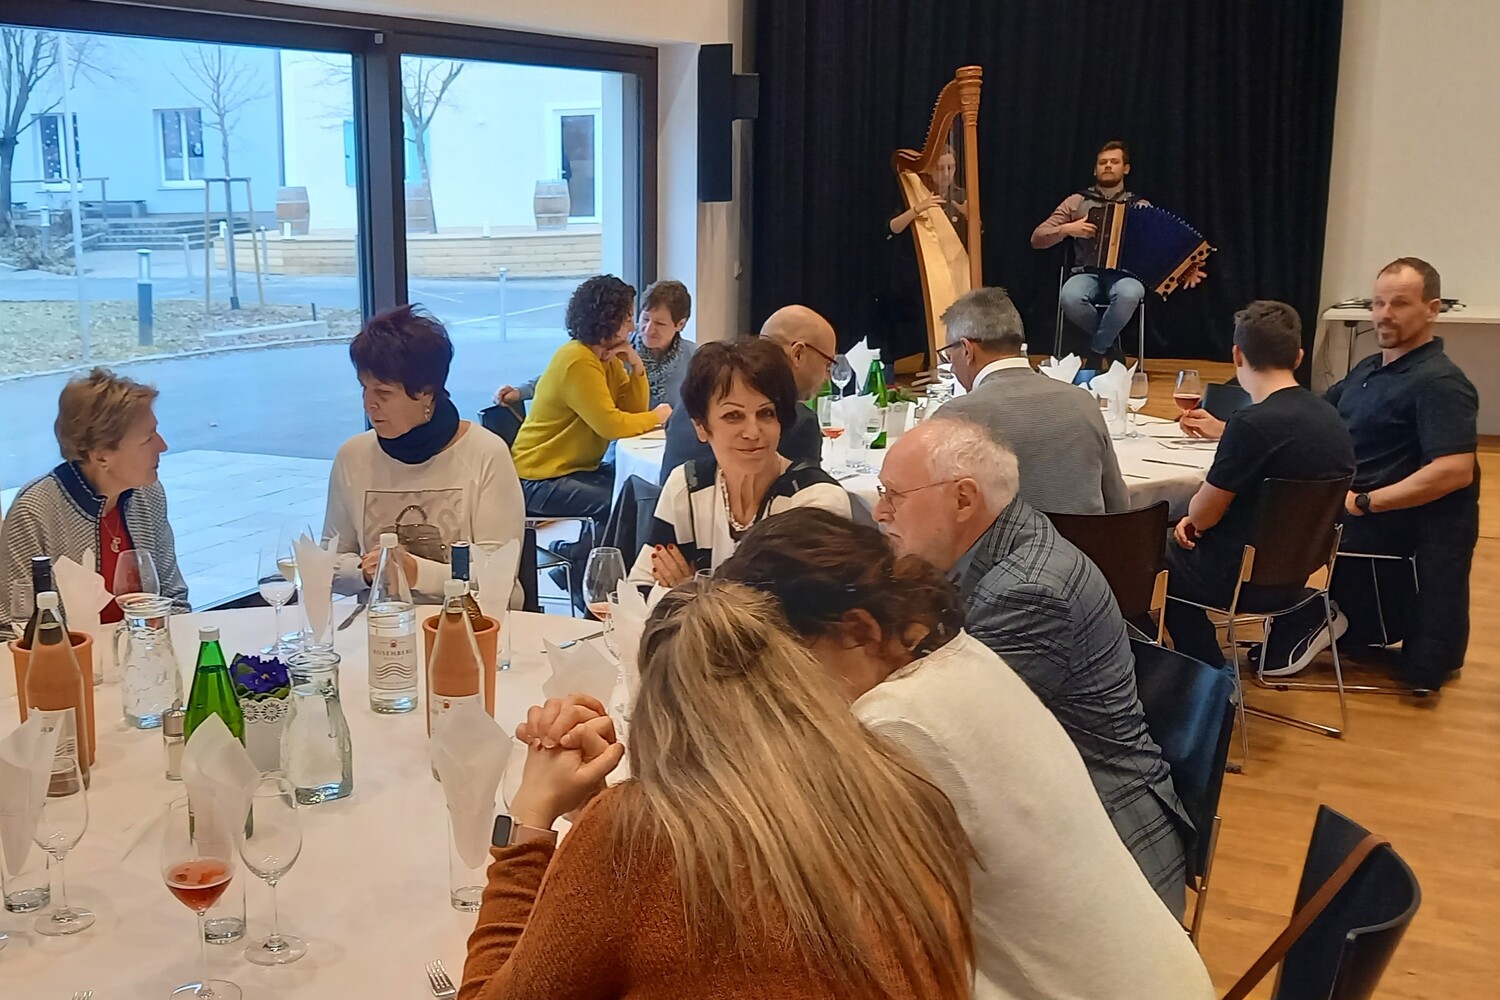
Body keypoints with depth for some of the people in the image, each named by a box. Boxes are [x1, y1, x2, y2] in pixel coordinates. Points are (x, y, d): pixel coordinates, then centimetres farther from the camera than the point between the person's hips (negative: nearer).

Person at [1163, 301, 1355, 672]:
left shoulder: (1253, 423, -26)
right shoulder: (1330, 418, -1)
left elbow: (1202, 517, -17)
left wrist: (1199, 505, 6)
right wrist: (1204, 513, 4)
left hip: (1244, 579, -8)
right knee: (1179, 547, 27)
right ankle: (1210, 669, 28)